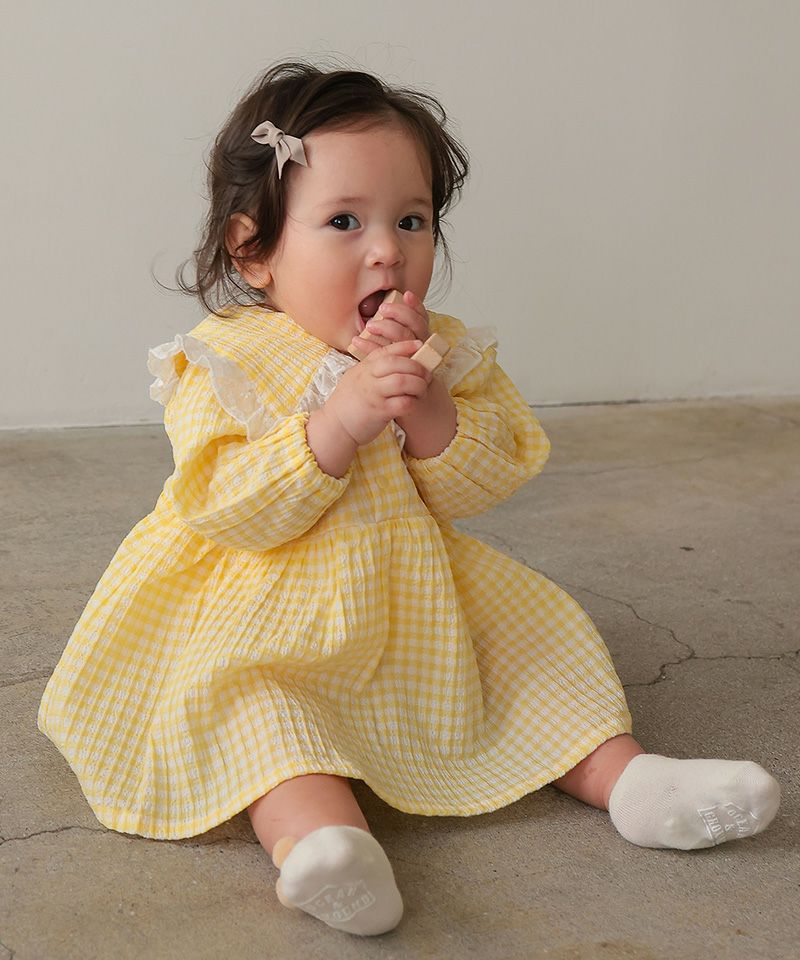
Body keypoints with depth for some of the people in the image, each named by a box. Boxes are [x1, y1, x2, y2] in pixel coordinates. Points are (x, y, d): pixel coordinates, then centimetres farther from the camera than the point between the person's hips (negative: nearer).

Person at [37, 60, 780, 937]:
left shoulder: (447, 354, 1)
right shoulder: (225, 362, -12)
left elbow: (477, 488, -5)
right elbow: (230, 511, -22)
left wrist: (427, 409, -24)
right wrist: (336, 421, -33)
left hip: (417, 597, 4)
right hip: (271, 613, -4)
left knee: (536, 627, -4)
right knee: (240, 694, -30)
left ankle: (621, 774, 0)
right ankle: (316, 826, -42)